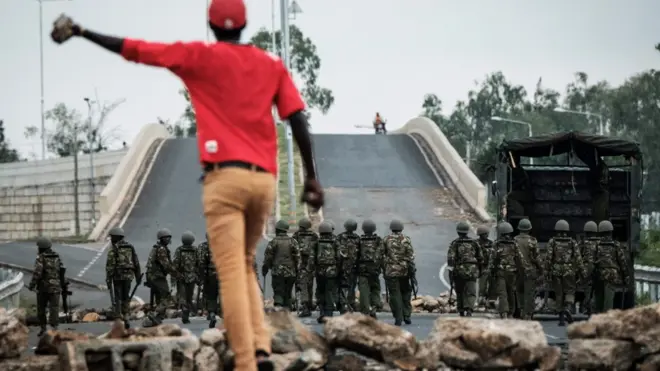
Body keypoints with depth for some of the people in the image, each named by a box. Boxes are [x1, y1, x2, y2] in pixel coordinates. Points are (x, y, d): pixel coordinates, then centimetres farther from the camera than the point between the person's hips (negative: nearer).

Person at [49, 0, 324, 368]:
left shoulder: (199, 56, 5)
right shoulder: (273, 65, 14)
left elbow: (135, 49, 6)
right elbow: (298, 120, 7)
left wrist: (81, 32, 14)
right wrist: (312, 177, 7)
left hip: (225, 176, -4)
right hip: (265, 179, 4)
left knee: (232, 273, -7)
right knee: (244, 266, 18)